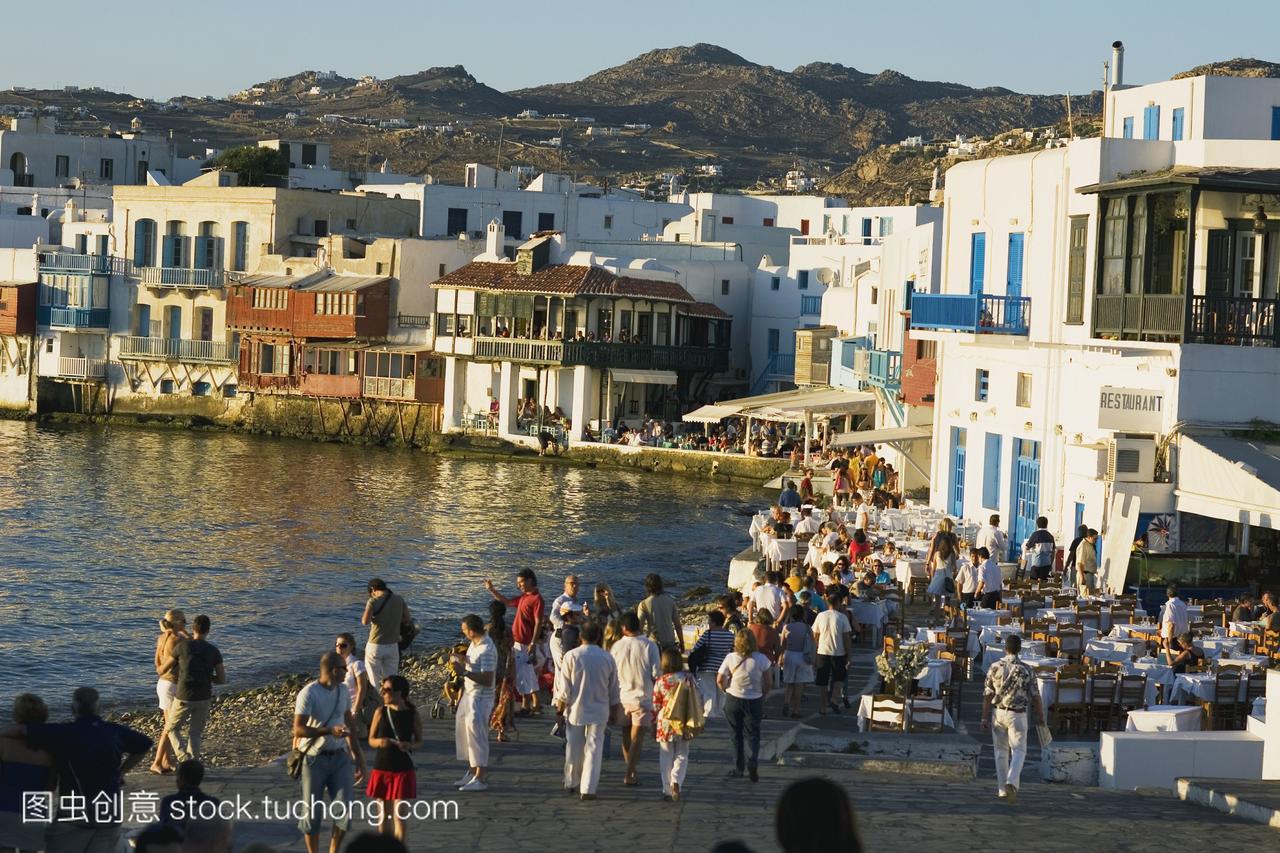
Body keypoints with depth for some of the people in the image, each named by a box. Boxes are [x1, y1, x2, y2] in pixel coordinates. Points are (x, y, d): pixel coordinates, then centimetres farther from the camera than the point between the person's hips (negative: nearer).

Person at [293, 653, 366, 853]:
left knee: (344, 808, -3)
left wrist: (357, 756, 19)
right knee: (312, 813, 4)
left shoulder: (343, 690, 6)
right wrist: (330, 731, -31)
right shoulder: (308, 694, -15)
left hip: (340, 756, 5)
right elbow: (298, 730, -20)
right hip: (315, 759, -5)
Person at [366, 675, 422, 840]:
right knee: (384, 813, 12)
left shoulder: (412, 714, -4)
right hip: (382, 767, 2)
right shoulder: (380, 712, -1)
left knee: (399, 814, -4)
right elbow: (371, 740, 5)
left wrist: (410, 745, -17)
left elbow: (419, 741, 5)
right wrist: (379, 742, -18)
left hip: (403, 769, -2)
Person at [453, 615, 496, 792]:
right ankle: (472, 772, 29)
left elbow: (487, 680, -27)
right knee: (464, 732, 17)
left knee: (477, 736, -5)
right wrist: (461, 660, 3)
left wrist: (464, 671, -30)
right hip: (469, 694, 10)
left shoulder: (487, 650, -24)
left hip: (480, 699, -10)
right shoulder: (474, 644, 6)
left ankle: (480, 779, 3)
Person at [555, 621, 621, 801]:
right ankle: (588, 789, -5)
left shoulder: (571, 656, -9)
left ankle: (571, 783, 28)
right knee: (594, 749, 1)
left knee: (574, 748, 14)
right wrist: (614, 710, 18)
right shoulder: (607, 658, -2)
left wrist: (560, 705, 7)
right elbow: (614, 689, 6)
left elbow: (564, 688, -7)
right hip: (599, 711, 0)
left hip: (576, 710, 0)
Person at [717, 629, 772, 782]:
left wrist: (727, 691, 10)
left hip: (733, 700, 0)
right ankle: (752, 764, -16)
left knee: (737, 735, 13)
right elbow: (767, 682, -4)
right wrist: (763, 696, 11)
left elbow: (720, 680, -7)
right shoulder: (760, 659, -9)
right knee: (752, 734, 6)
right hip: (755, 701, 0)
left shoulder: (730, 658, -8)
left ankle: (738, 768, 18)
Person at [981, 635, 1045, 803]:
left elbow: (987, 694, -3)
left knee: (1001, 751, 14)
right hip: (1017, 715, -2)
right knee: (1018, 751, 3)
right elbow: (1035, 695, -4)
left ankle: (1002, 789, 15)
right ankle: (1011, 782, -21)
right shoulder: (1025, 669, -7)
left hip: (999, 713, 2)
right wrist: (1040, 715, 7)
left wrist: (985, 718, 0)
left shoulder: (995, 667, -3)